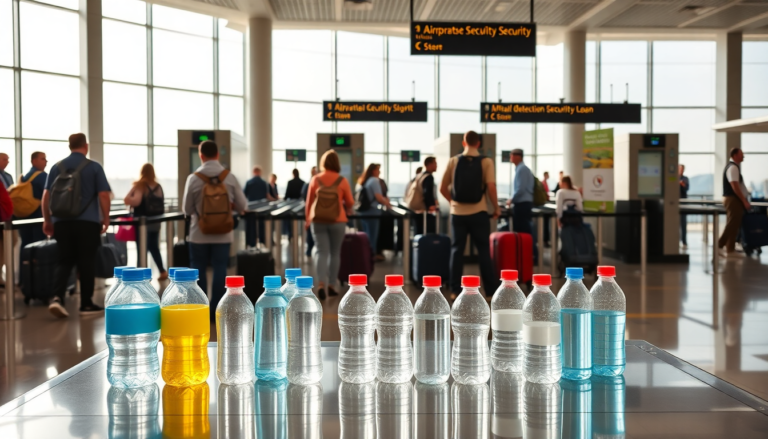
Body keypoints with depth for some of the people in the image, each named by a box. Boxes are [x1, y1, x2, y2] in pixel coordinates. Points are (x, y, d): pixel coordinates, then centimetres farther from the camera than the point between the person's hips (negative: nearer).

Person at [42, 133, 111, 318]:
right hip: (87, 222, -3)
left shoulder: (57, 167, 7)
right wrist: (105, 219, 4)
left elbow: (46, 195, 6)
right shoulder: (94, 167, -2)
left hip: (62, 222, 3)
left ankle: (57, 297, -10)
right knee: (86, 263, 4)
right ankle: (86, 304, 10)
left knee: (63, 261, 9)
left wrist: (47, 220, 14)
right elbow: (104, 195, -6)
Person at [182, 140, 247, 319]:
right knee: (219, 270, 7)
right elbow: (242, 205, 0)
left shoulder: (194, 178, -9)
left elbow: (187, 209, -3)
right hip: (223, 233, 1)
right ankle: (216, 311, 8)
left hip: (199, 233, -1)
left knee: (199, 270, 9)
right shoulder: (230, 177, -5)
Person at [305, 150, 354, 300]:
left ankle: (321, 284, -17)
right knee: (335, 253, 12)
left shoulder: (315, 180, -2)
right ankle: (331, 285, 14)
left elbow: (309, 202, 4)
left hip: (318, 220, 1)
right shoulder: (342, 181, -5)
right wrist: (348, 211, 26)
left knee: (321, 251, 0)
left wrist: (308, 220, 15)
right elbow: (350, 202, 4)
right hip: (337, 221, -1)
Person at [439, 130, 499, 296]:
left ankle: (456, 290, 8)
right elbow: (491, 187, -12)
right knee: (483, 250, 5)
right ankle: (491, 290, 6)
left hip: (458, 213, 2)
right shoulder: (486, 162, -5)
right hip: (478, 213, -1)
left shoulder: (453, 161, 1)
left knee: (457, 250, 9)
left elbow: (442, 188, 3)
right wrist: (496, 207, 2)